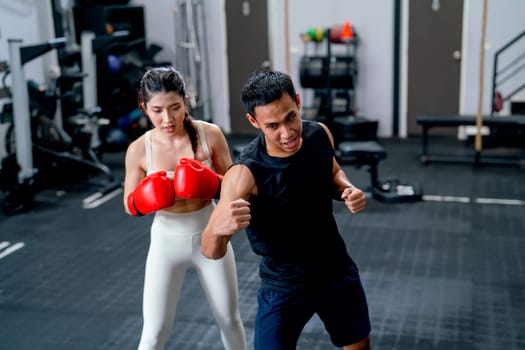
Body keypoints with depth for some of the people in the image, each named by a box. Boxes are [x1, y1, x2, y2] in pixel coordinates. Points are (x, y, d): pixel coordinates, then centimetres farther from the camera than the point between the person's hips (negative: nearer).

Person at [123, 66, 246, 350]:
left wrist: (210, 184, -27)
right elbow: (130, 206, -2)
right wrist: (145, 200, -25)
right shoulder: (139, 150, -14)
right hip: (167, 241, -1)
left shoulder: (210, 134, -15)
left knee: (229, 318, 18)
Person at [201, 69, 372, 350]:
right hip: (284, 284, -5)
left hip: (336, 268, 5)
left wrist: (348, 189, -13)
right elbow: (211, 253, -31)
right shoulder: (245, 174, -31)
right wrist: (219, 229, -54)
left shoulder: (319, 134, -14)